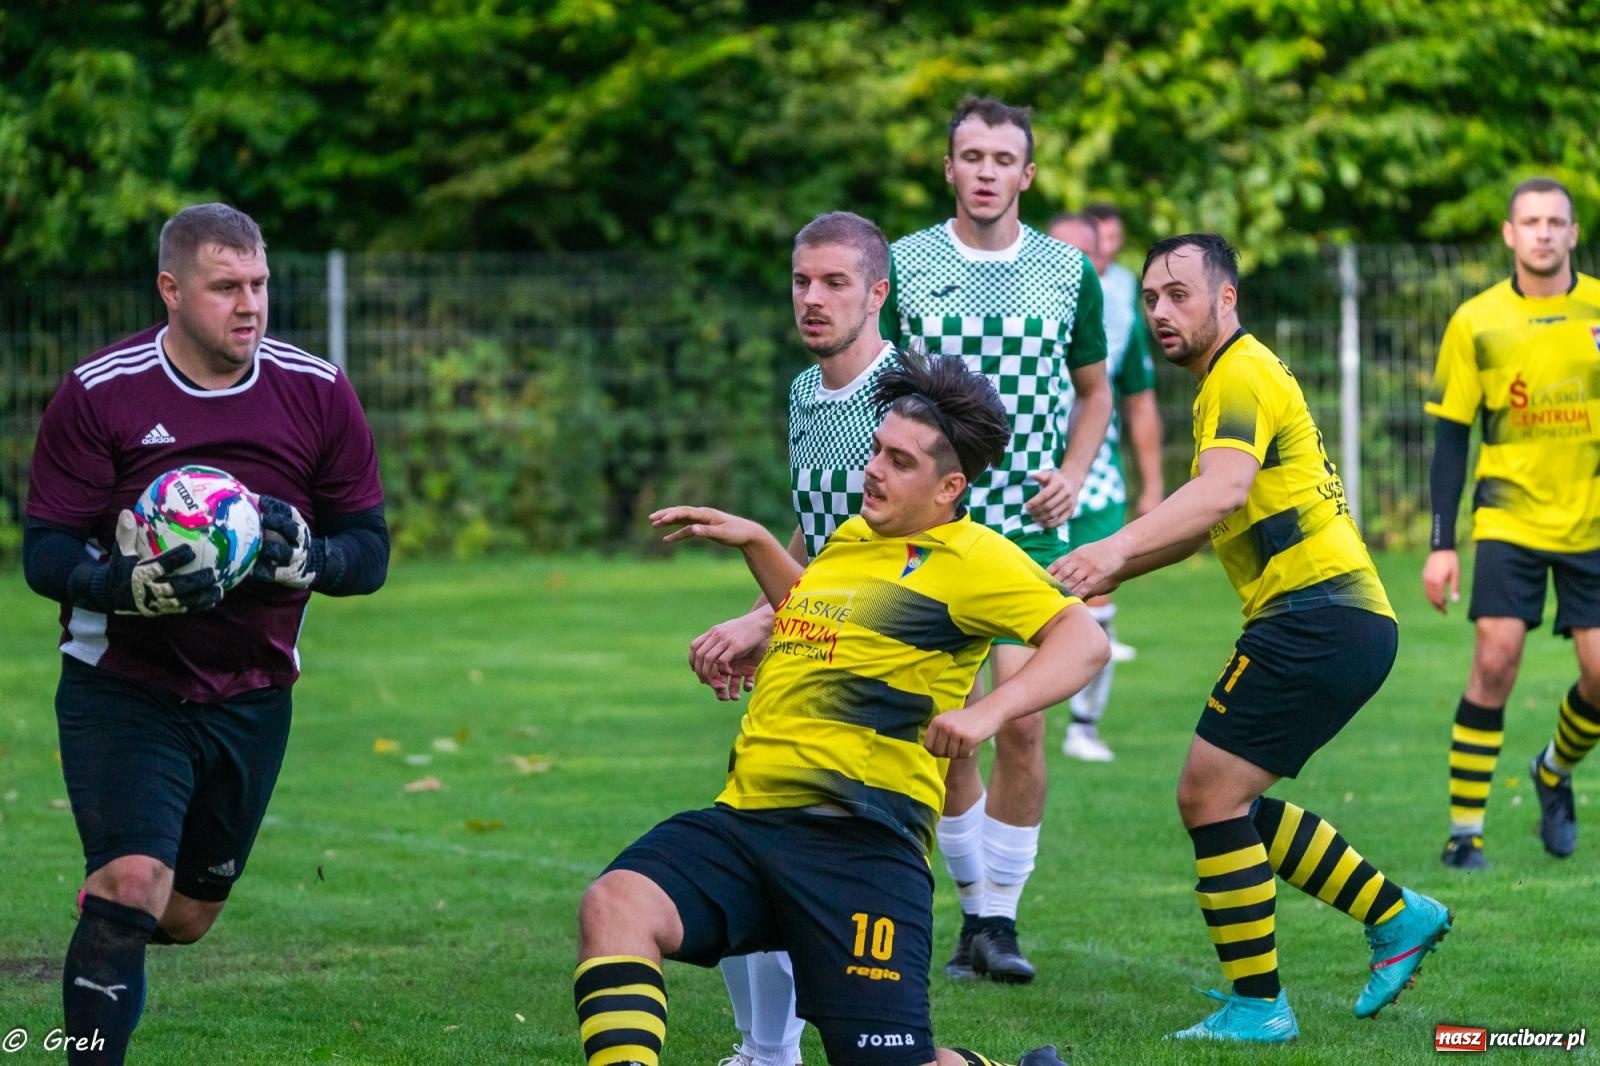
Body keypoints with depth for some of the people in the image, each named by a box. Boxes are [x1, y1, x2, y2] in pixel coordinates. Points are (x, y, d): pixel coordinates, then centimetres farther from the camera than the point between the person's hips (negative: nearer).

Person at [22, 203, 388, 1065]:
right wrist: (126, 583, -30)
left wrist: (307, 557, -23)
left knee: (187, 917, 14)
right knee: (131, 886, -22)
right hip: (121, 691, -4)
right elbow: (44, 550, -9)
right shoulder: (97, 394, -10)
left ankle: (106, 975, 46)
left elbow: (370, 547, 1)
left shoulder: (317, 393, -1)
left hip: (251, 696, 4)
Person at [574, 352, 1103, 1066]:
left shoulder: (969, 558, -3)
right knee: (613, 905, -22)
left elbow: (1084, 640, -13)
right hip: (743, 820, 7)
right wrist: (754, 543, 33)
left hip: (860, 845, -7)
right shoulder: (852, 537, 22)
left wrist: (988, 711, -27)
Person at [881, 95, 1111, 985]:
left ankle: (1003, 919, 1)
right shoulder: (903, 266, 0)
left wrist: (1074, 473, 0)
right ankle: (976, 908, 15)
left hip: (1030, 528, 0)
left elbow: (1094, 387, 17)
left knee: (1021, 719, -10)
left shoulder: (1068, 270, 4)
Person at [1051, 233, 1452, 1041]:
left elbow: (1224, 490, -31)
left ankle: (1256, 1006, -4)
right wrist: (1116, 570, 16)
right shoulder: (1227, 379, 21)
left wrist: (1117, 547, -43)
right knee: (1230, 801, 17)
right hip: (1341, 617, 10)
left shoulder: (1242, 375, -12)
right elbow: (1213, 516, 28)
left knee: (1210, 795, -10)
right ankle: (1397, 917, 22)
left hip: (1317, 615, -10)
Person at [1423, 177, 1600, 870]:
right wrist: (1441, 545, -4)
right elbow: (1449, 438, 1)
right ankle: (1464, 830, -6)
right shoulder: (1476, 323, -2)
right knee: (1496, 660, -15)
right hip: (1510, 519, -2)